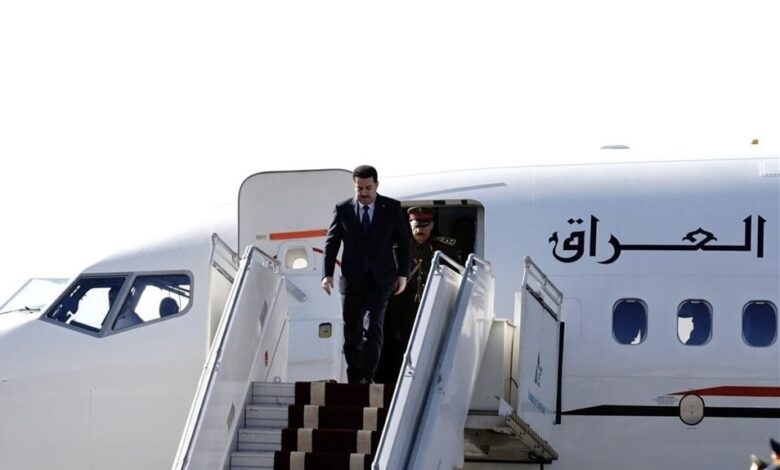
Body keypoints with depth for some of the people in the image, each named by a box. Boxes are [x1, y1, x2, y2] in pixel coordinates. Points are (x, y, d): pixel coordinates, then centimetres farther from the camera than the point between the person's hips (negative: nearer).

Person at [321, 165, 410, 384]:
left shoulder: (392, 208, 1)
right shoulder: (343, 209, 2)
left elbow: (403, 241, 6)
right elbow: (331, 243, 4)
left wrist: (402, 274, 0)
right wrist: (327, 274, -7)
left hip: (380, 278, -2)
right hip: (352, 279, 2)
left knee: (375, 327, -10)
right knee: (351, 330, 5)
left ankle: (367, 377, -11)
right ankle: (354, 379, 15)